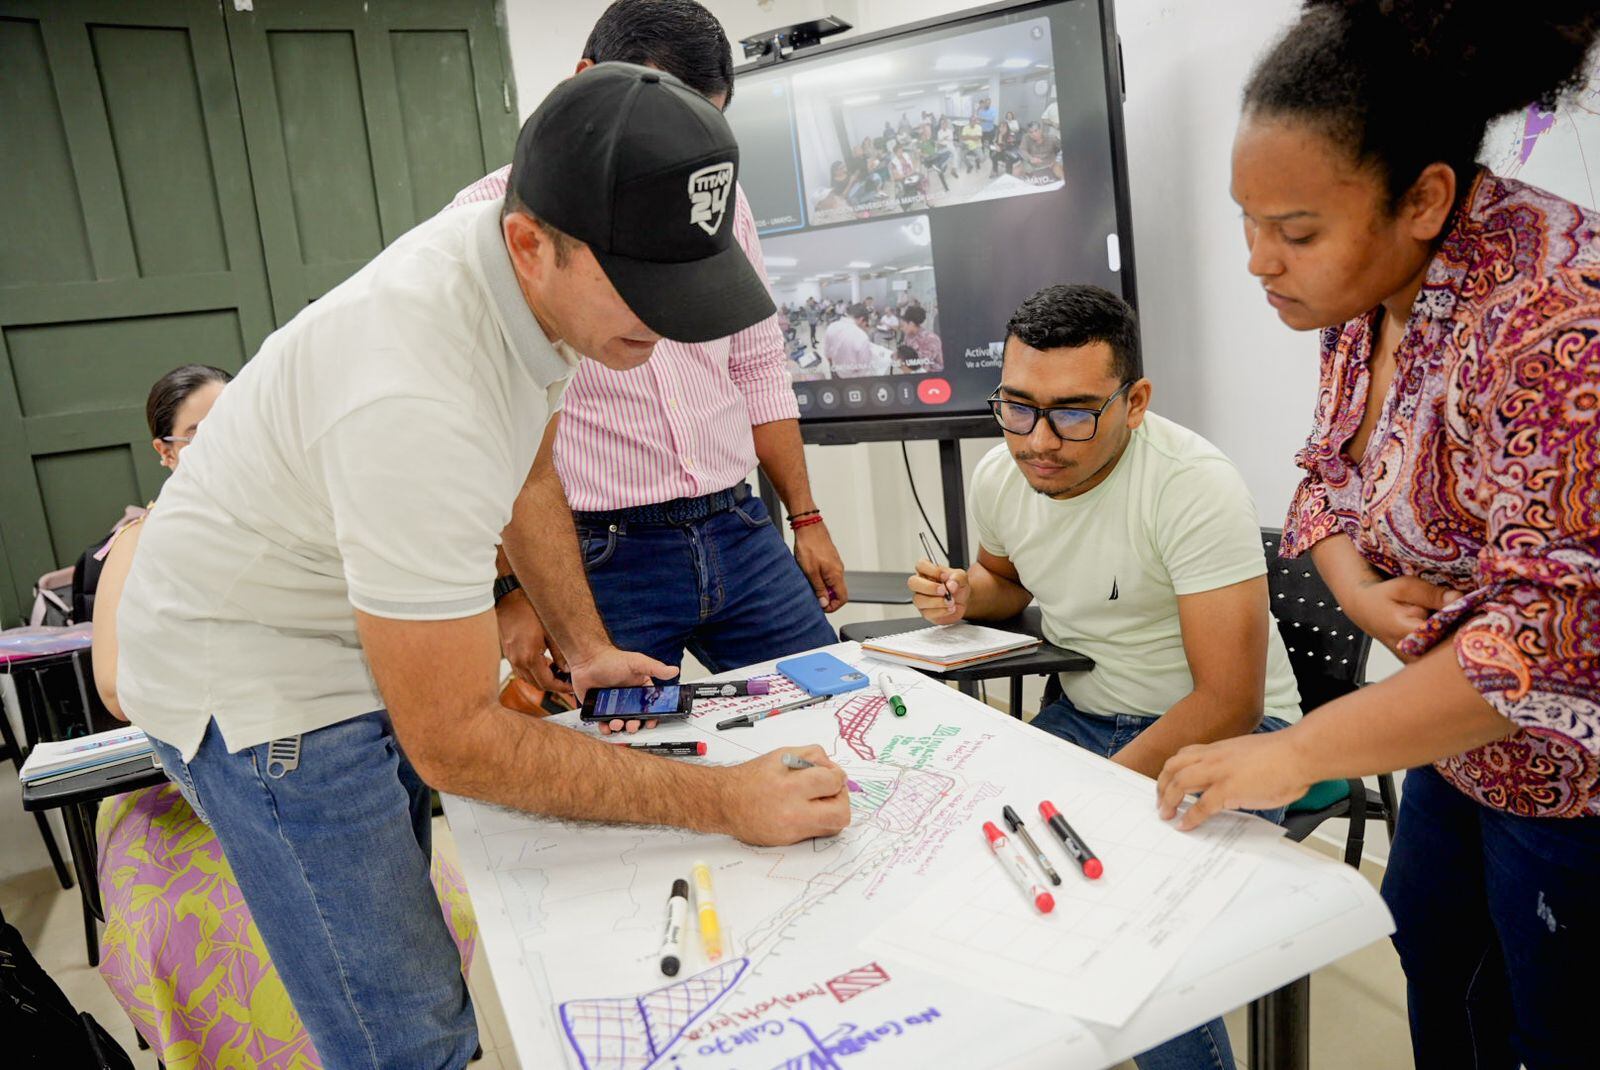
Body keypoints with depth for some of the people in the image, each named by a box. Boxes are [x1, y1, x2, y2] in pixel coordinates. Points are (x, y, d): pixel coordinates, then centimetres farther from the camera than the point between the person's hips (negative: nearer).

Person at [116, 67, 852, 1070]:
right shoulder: (417, 401, -37)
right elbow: (453, 742, -29)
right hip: (255, 680, -8)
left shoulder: (538, 268, -10)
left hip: (361, 638, 8)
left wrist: (584, 643, 7)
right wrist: (723, 801, -27)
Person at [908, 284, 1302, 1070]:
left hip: (1224, 732, -5)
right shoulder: (998, 476, -5)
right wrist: (963, 597, -4)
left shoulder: (1194, 486, -24)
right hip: (1084, 712, 6)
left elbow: (1229, 704, -24)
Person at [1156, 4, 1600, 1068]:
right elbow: (1333, 477, 7)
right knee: (1433, 953, 25)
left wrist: (1297, 752, -32)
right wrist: (1362, 591, -14)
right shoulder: (1367, 292, -3)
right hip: (1461, 739, 8)